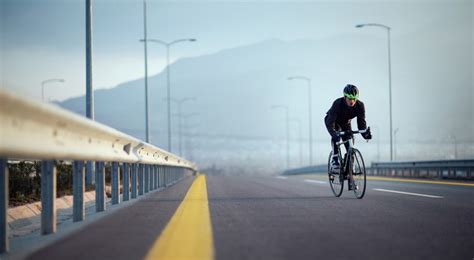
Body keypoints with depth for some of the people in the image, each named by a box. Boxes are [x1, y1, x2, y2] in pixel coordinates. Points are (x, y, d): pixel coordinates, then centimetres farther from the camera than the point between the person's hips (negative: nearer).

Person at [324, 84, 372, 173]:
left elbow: (361, 122, -27)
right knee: (336, 136, -33)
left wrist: (365, 133, -45)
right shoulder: (338, 103, -39)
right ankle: (335, 160, -30)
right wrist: (333, 133, -60)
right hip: (332, 120, -3)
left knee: (350, 145, -11)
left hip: (345, 123, 3)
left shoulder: (360, 105, -29)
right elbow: (330, 122, -43)